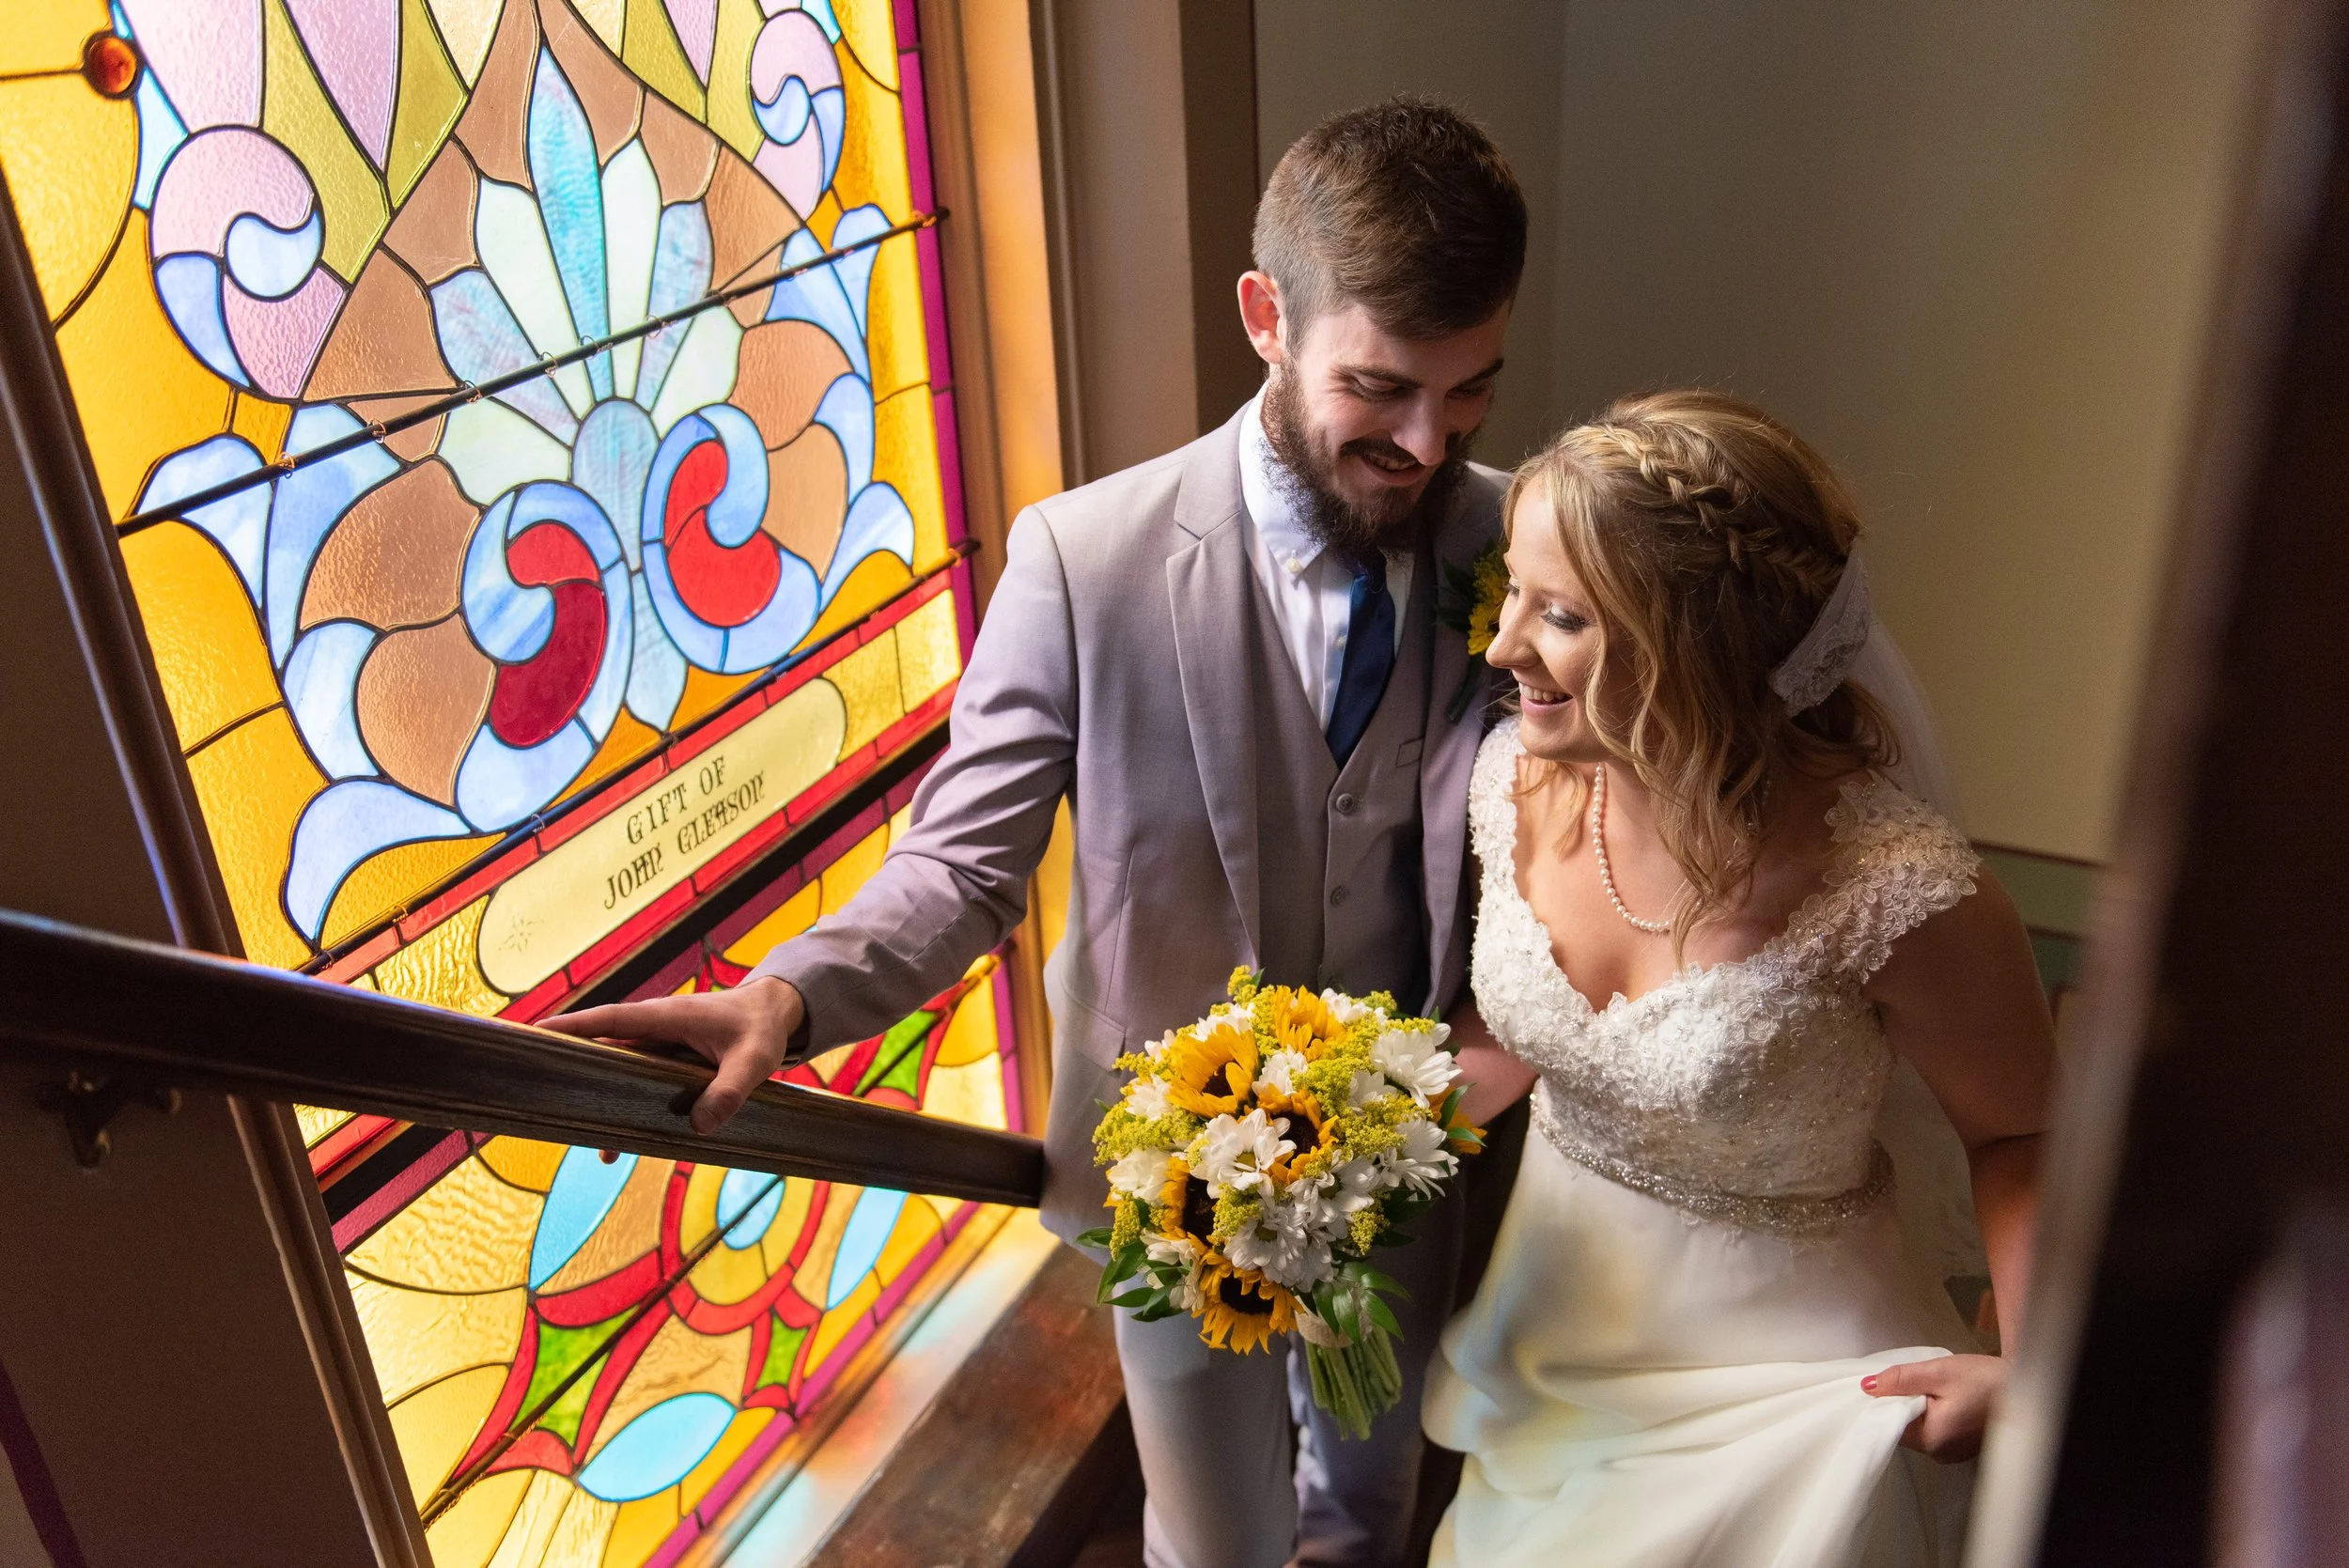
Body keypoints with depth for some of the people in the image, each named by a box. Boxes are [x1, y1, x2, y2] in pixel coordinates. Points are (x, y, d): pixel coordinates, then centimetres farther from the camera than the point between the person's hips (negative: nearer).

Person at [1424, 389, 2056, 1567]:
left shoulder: (1894, 895, -29)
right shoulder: (1517, 775, -14)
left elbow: (2018, 1134, -11)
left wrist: (2030, 1366, -24)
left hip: (1782, 1372, -5)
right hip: (1550, 1323, 6)